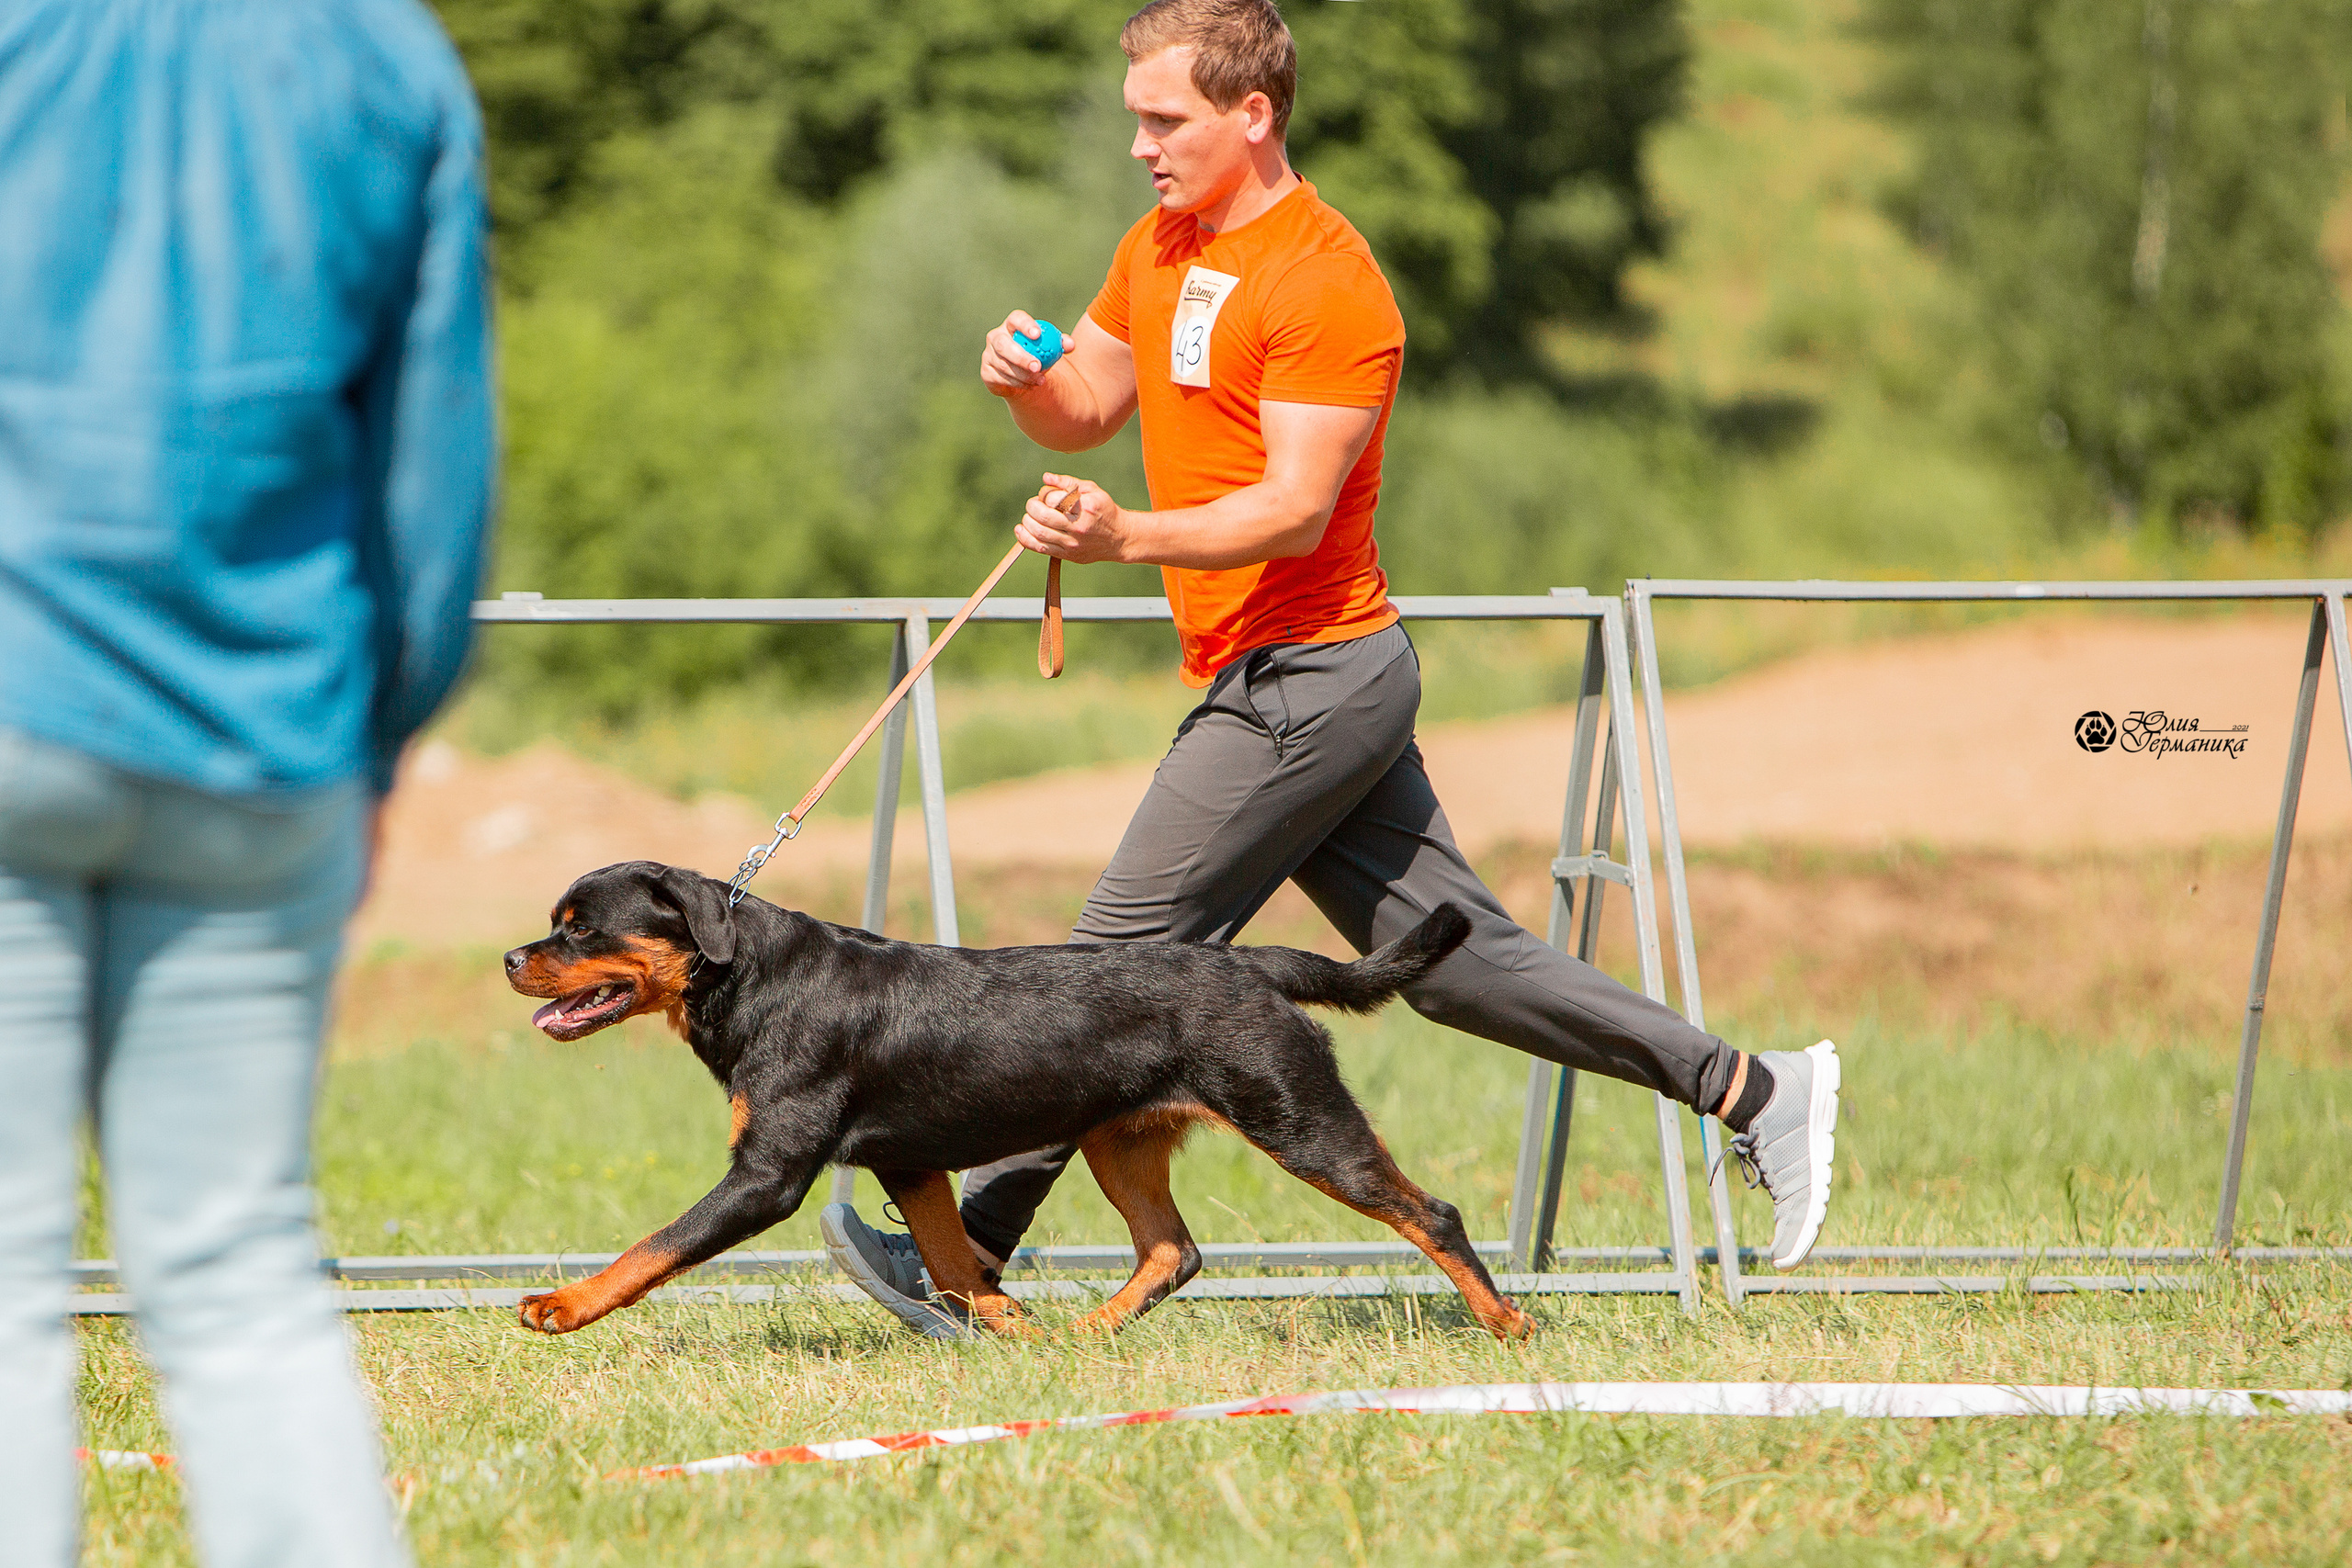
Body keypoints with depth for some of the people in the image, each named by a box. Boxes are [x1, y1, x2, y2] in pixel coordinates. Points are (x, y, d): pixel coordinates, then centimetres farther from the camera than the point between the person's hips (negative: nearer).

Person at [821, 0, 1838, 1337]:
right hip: (1300, 682, 10)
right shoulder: (1163, 247, 14)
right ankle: (1756, 1091, 11)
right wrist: (1027, 377, -2)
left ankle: (970, 1258, -4)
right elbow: (1088, 411, 21)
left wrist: (1129, 537, -35)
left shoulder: (1325, 284, -16)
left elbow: (1295, 508, -22)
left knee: (1126, 962, -8)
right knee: (1456, 957, 9)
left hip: (1305, 683, -10)